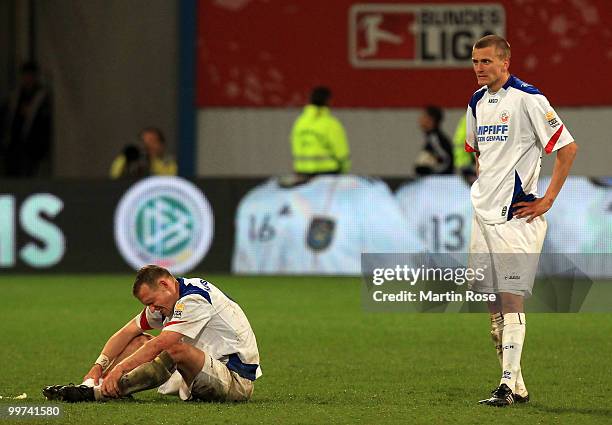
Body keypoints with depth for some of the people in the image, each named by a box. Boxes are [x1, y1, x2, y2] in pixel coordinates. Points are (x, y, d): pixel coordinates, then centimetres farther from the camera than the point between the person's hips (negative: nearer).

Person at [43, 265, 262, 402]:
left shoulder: (193, 299, -20)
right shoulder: (164, 299, 9)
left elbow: (158, 345, -26)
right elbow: (127, 332, 8)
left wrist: (120, 368, -28)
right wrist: (98, 366, -5)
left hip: (237, 380, -10)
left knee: (175, 349, -35)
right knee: (140, 342, 5)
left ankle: (97, 393, -34)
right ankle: (90, 386, -11)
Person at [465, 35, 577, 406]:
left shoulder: (526, 98, -11)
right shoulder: (478, 102, 13)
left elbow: (568, 147, -12)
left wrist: (547, 200, -13)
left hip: (516, 215, -8)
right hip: (484, 212, 8)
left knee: (511, 298, -12)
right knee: (492, 301, 8)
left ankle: (508, 384, -12)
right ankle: (516, 386, 16)